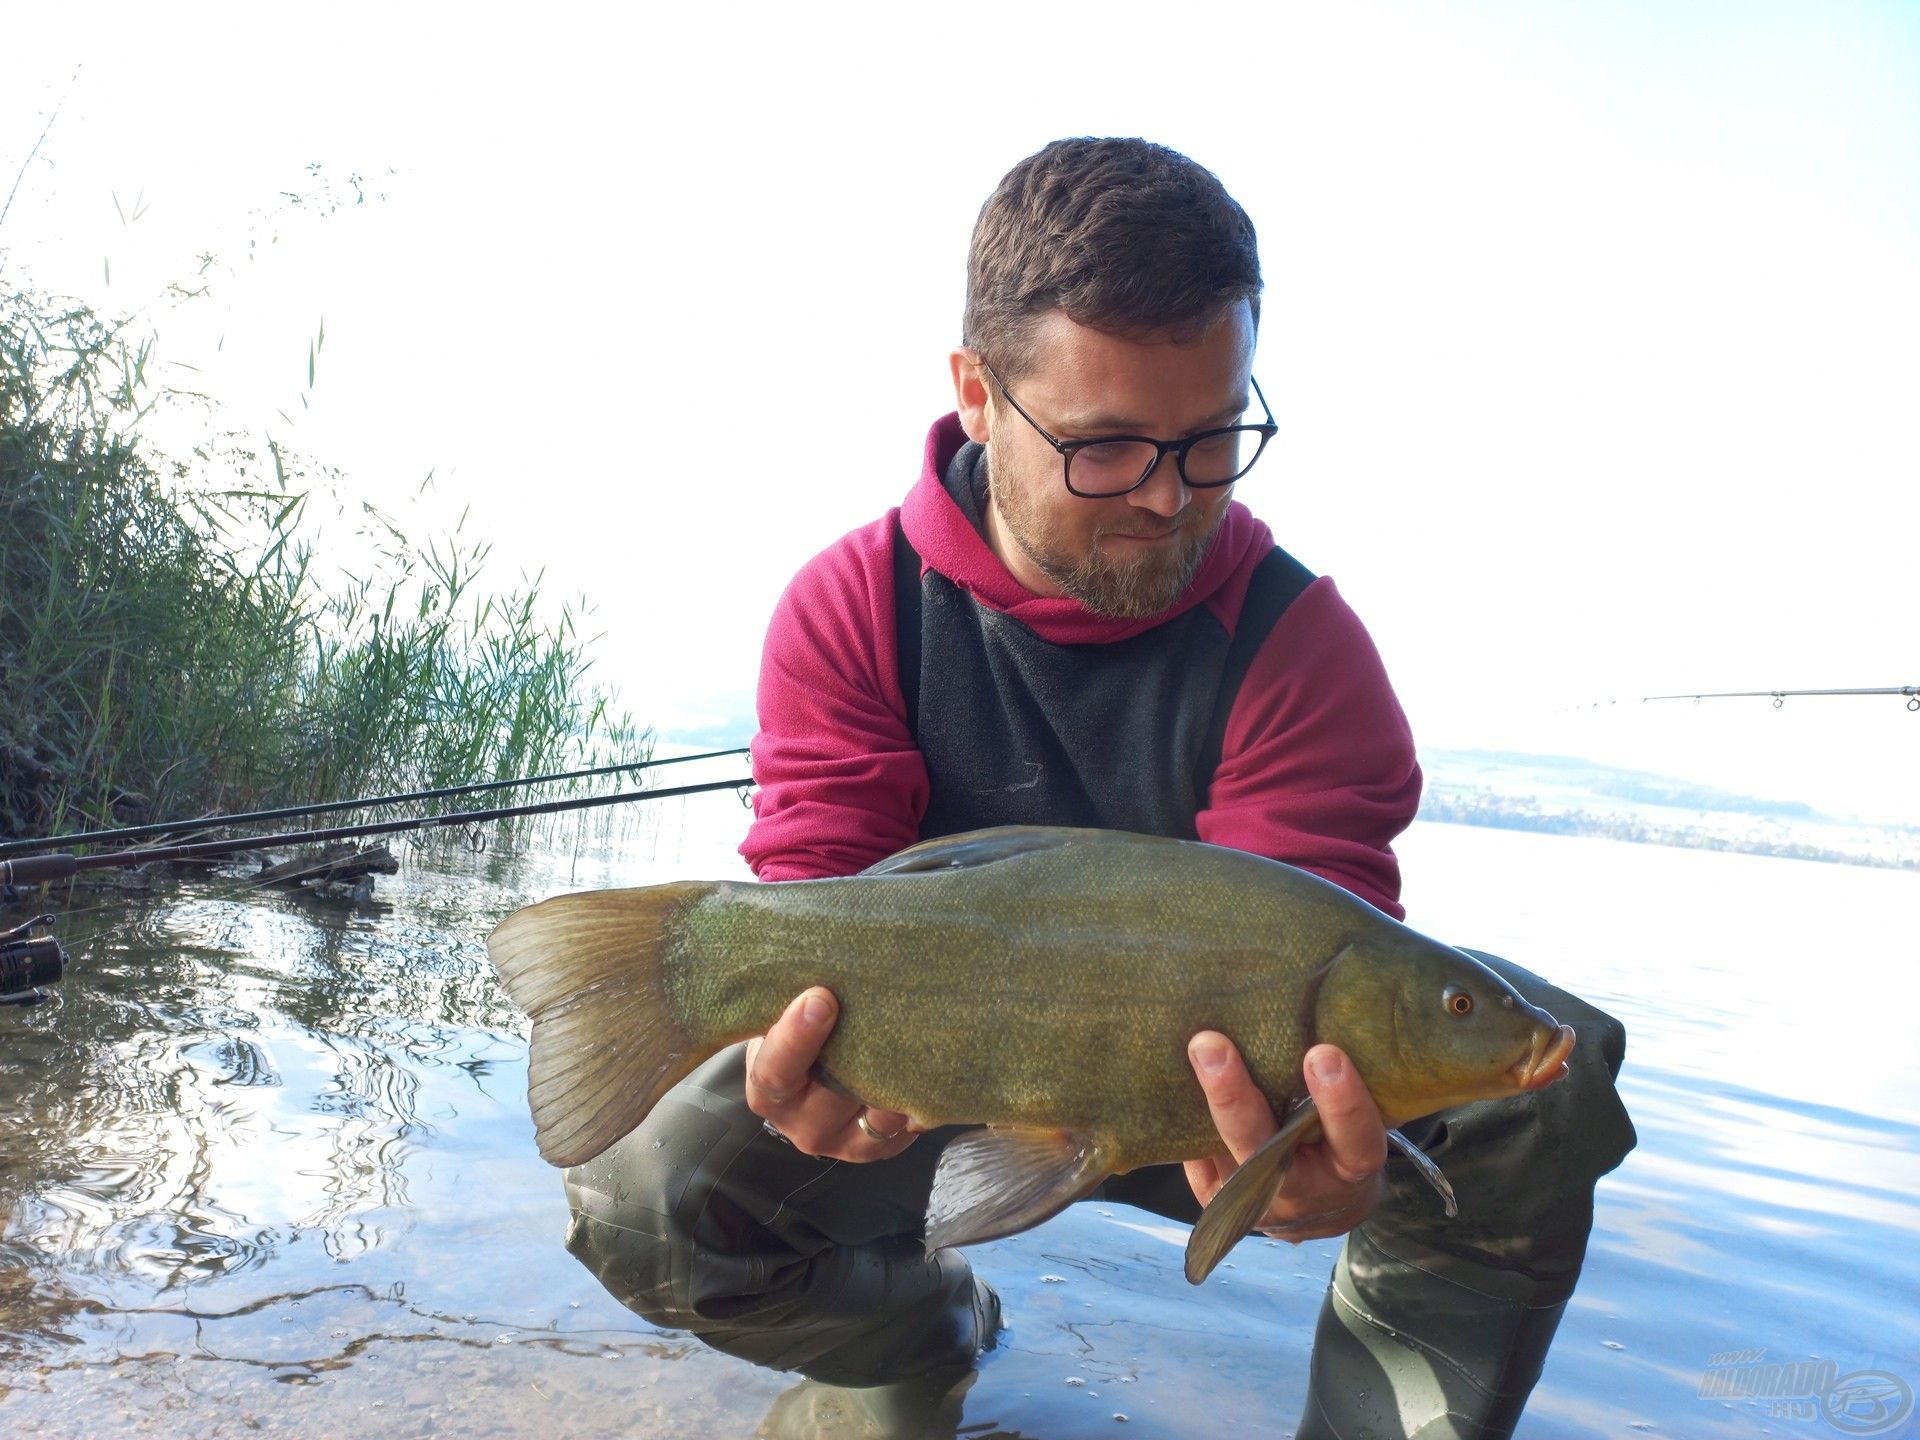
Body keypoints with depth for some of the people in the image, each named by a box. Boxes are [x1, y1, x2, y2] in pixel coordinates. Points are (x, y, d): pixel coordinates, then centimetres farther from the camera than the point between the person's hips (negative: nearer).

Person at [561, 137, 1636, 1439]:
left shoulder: (1296, 641, -18)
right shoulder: (852, 609, -13)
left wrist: (1321, 1147, -48)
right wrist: (818, 1055, -44)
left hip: (1209, 1101, 0)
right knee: (643, 1201, -20)